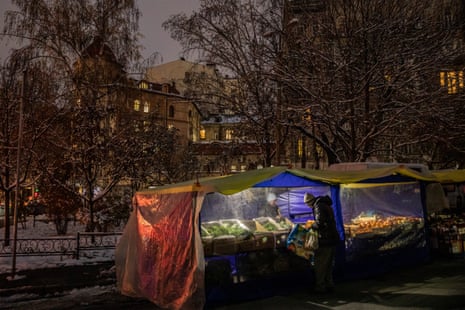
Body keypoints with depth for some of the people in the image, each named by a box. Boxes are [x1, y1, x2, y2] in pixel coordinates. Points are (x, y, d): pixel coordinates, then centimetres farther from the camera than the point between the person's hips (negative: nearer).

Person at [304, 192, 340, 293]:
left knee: (319, 264, 0)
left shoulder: (318, 207, -14)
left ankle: (320, 287, 4)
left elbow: (319, 223, -22)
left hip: (325, 240, -10)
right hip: (333, 239, 10)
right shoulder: (326, 205, 17)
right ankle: (329, 285, 24)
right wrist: (314, 224, 14)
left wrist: (312, 226, -3)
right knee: (329, 264, 17)